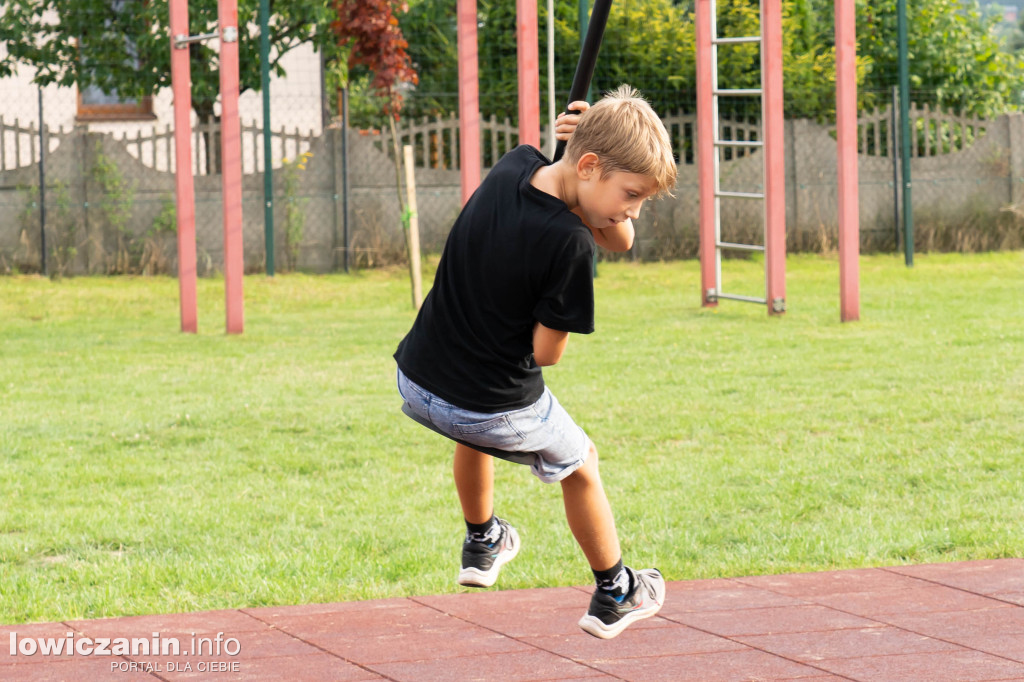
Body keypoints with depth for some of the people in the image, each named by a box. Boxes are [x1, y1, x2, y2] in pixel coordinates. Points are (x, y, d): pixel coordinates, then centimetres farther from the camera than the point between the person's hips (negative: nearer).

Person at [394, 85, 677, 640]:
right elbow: (545, 353, -17)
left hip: (415, 384, 6)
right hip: (498, 413, -6)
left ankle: (481, 544, 56)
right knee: (580, 463, 24)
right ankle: (614, 596, 39)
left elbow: (620, 240, 4)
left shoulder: (513, 166, -6)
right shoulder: (569, 244, -27)